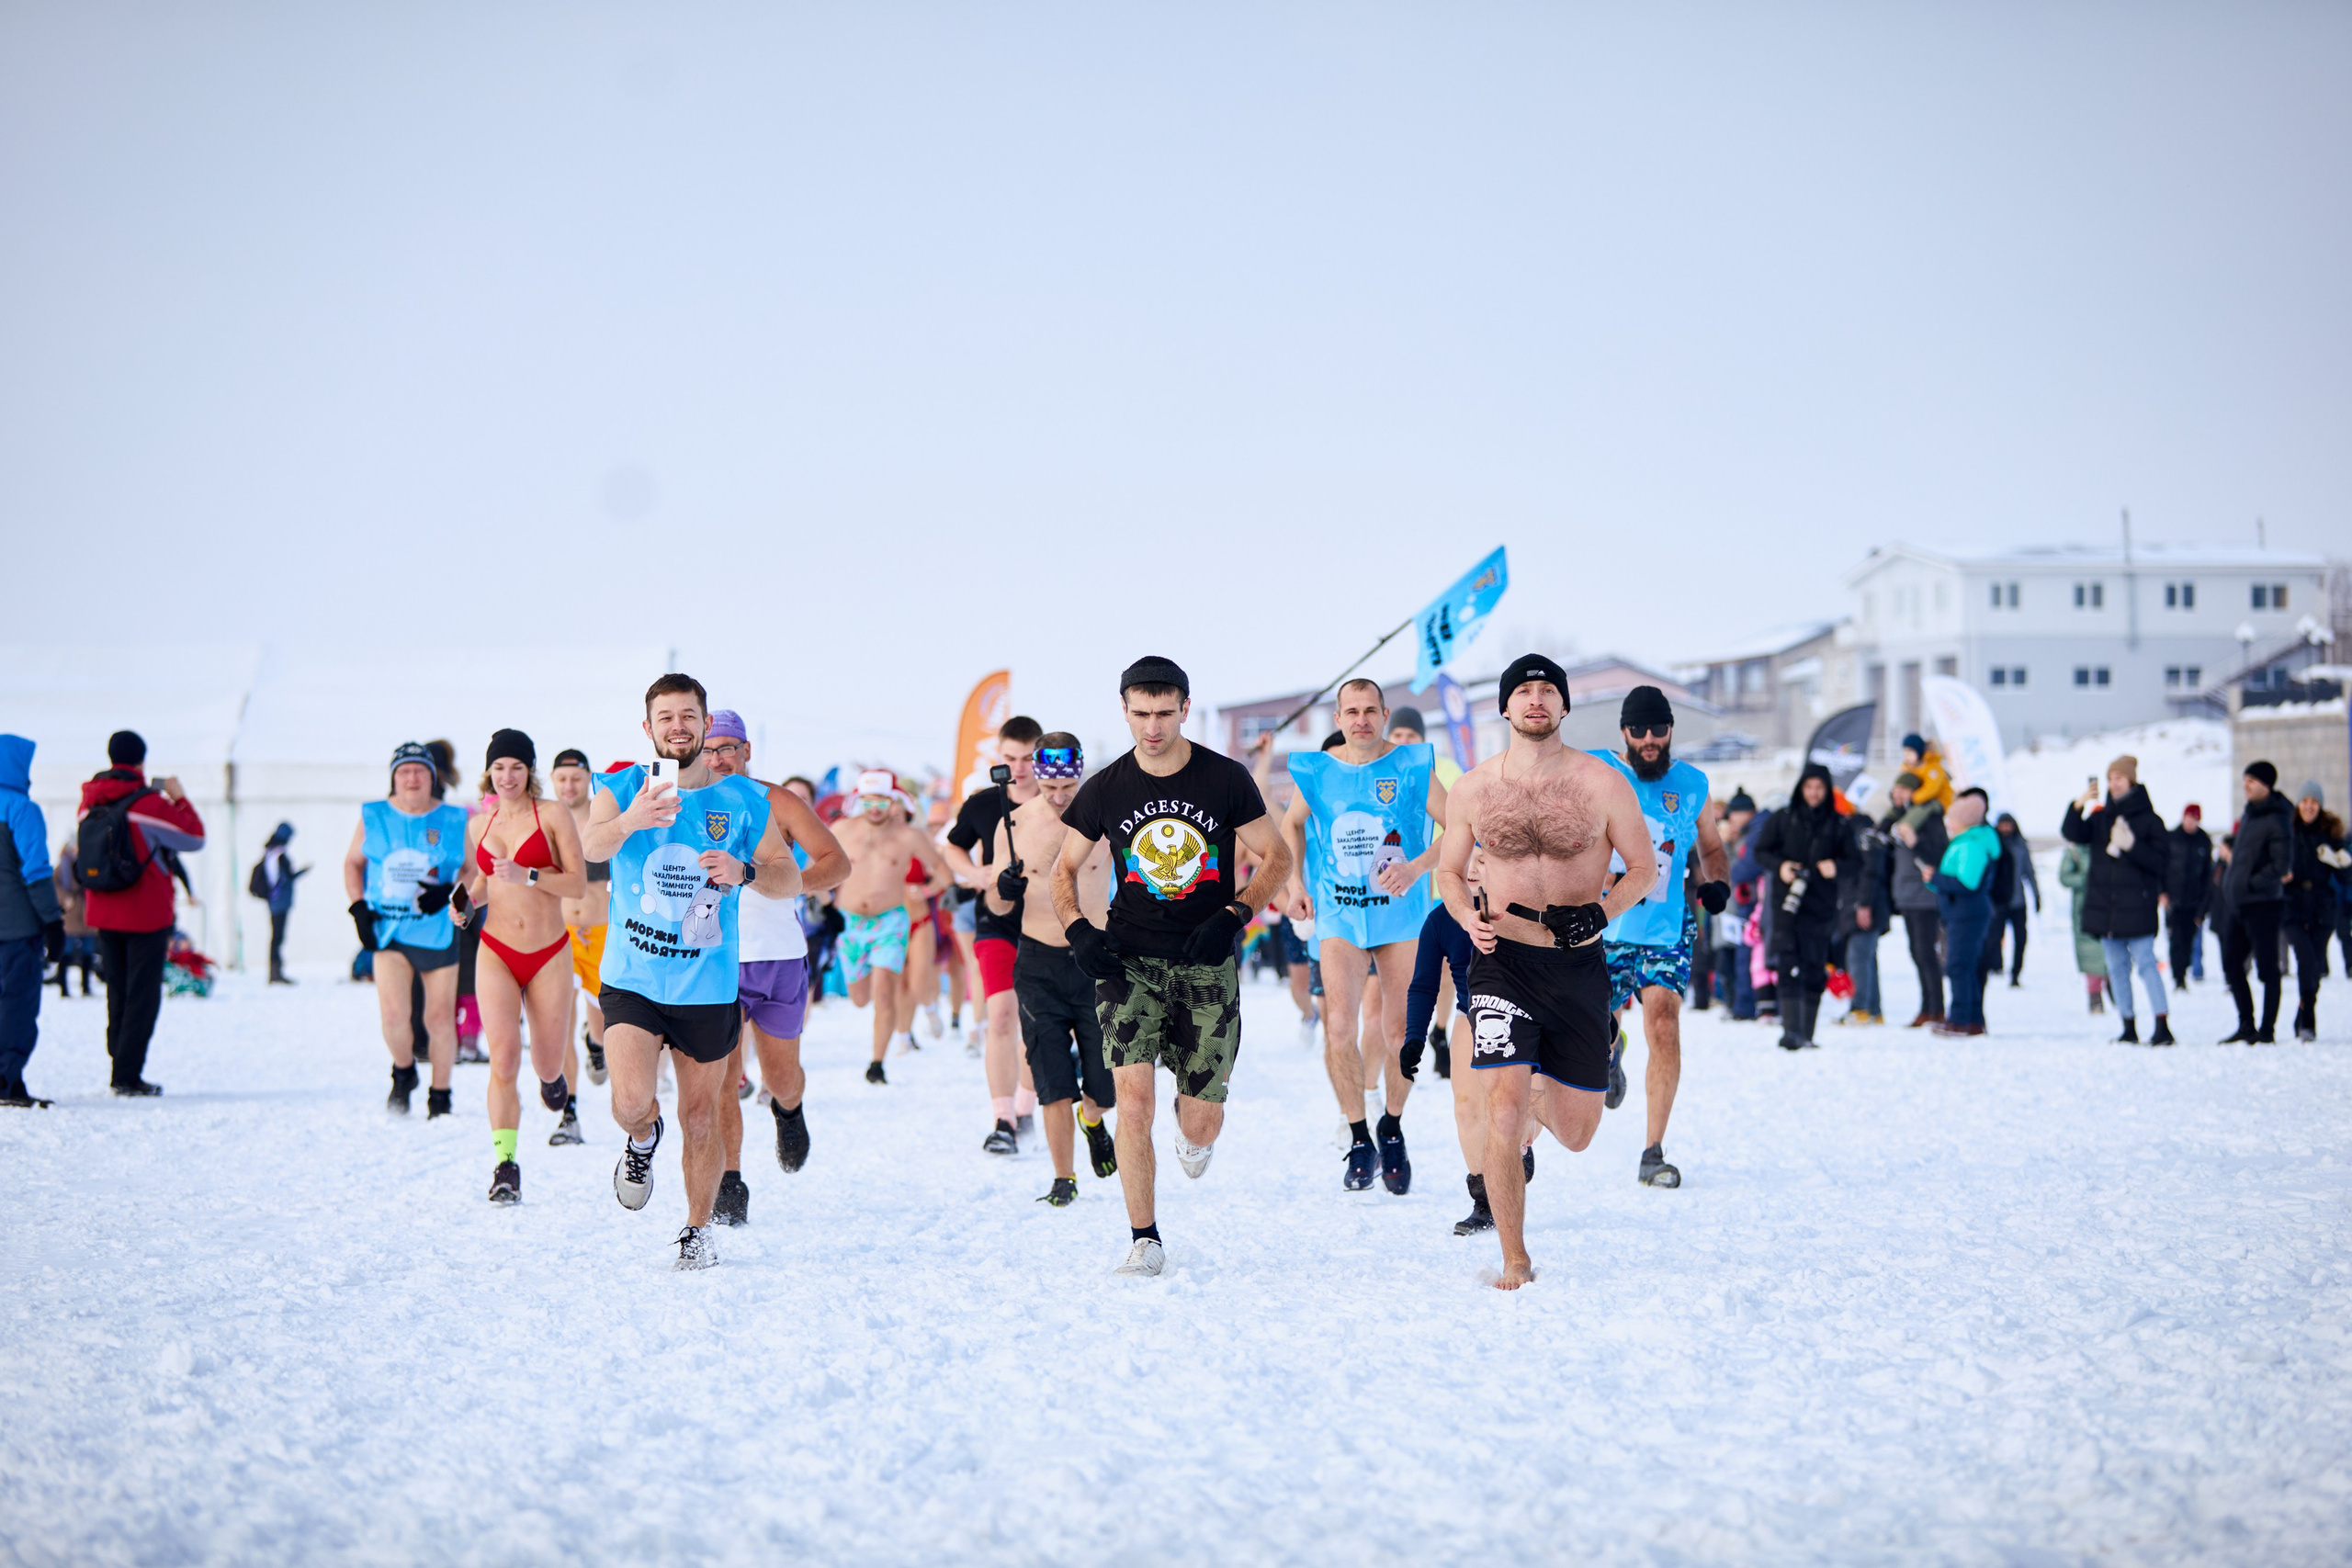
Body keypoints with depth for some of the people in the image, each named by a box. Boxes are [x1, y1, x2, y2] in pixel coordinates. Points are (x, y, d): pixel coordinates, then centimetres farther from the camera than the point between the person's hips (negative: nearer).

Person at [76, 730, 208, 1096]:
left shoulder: (89, 804, 1)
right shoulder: (149, 804, -15)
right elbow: (195, 837, -7)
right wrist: (179, 798, 7)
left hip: (103, 915, 6)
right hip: (146, 915, -5)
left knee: (117, 994, 16)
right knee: (143, 996, 0)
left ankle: (120, 1069, 18)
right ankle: (127, 1075, -5)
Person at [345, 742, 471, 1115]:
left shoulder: (454, 820, 1)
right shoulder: (373, 817, 3)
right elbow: (353, 863, 14)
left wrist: (449, 891, -13)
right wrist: (359, 906, 1)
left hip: (438, 933, 0)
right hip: (388, 931, 0)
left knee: (440, 1018, 2)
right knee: (394, 1013, -15)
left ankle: (440, 1098, 20)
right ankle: (403, 1073, 15)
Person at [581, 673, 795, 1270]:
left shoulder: (743, 800, 1)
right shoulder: (622, 788, -4)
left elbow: (791, 878, 3)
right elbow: (591, 847, -23)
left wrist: (744, 872, -19)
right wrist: (628, 822, -47)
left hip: (709, 988, 1)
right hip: (631, 979, -1)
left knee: (700, 1116, 8)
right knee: (631, 1101, -17)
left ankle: (698, 1230, 28)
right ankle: (643, 1139, 19)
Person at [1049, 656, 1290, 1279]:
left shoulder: (1226, 780, -2)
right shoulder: (1104, 791, 2)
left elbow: (1276, 857, 6)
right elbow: (1065, 869, 14)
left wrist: (1234, 916, -9)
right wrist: (1078, 930, -5)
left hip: (1207, 966, 0)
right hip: (1129, 962, 0)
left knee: (1201, 1126, 1)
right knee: (1134, 1098, -18)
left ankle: (1195, 1131, 41)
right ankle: (1144, 1240, -5)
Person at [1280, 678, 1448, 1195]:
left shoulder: (1412, 765, -5)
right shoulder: (1316, 770, 1)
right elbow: (1292, 824, 20)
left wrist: (1416, 866, -22)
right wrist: (1295, 881, 7)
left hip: (1401, 916, -1)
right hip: (1339, 917, 1)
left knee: (1399, 1032, 3)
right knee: (1339, 1029, -13)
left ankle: (1392, 1127, 27)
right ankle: (1358, 1139, 4)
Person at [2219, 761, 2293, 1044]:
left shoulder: (2277, 820, -14)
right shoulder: (2250, 814, 13)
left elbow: (2282, 865, -19)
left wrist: (2252, 883, -17)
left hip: (2263, 905, -9)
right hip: (2240, 904, 9)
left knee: (2267, 968, -3)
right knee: (2231, 962, 11)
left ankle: (2267, 1030, 2)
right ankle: (2247, 1026, 19)